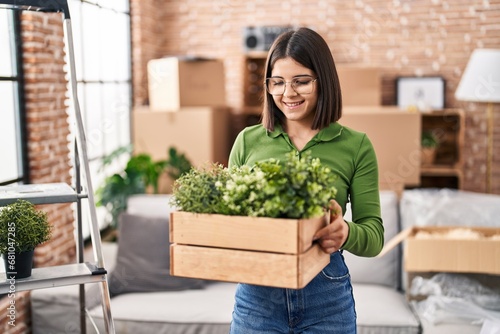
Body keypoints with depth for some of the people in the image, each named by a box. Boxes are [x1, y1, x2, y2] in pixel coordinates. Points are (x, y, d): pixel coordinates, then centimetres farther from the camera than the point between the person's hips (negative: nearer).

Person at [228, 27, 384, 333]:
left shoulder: (356, 145, -3)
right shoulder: (248, 141, 2)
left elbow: (374, 235, -4)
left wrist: (346, 233, -25)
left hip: (326, 297, -1)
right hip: (256, 295, 1)